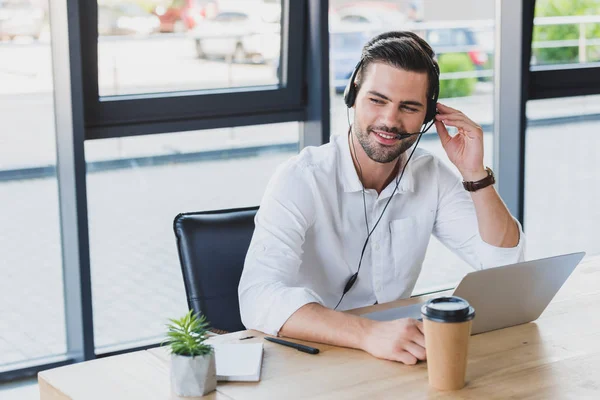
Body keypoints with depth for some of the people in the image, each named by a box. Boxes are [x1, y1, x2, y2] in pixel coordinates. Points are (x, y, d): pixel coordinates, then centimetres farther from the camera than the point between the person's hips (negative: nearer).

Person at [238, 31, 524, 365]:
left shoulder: (433, 177, 1)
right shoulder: (301, 181, -17)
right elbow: (258, 298, -31)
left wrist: (475, 174, -11)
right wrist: (368, 333, -44)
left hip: (397, 359, 4)